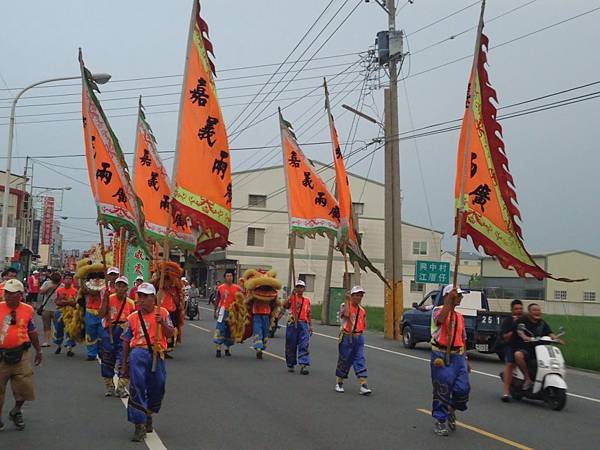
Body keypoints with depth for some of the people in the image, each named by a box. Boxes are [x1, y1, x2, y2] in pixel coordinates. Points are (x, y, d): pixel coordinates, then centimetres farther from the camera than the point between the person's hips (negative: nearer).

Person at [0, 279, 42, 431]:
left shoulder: (27, 310, 2)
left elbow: (32, 332, 15)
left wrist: (38, 350, 21)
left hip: (21, 354, 1)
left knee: (24, 386, 1)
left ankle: (16, 412, 29)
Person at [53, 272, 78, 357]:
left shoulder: (74, 291, -3)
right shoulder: (59, 290, 3)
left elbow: (74, 302, -13)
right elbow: (56, 301, -6)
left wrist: (63, 301, -18)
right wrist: (68, 302, -18)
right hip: (60, 312, 3)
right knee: (58, 329, 11)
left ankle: (69, 348, -4)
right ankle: (58, 346, 32)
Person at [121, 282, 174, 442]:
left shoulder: (162, 313, 7)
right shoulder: (133, 317, 8)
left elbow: (170, 335, 3)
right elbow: (126, 342, 14)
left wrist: (162, 323, -16)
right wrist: (124, 365, 15)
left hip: (157, 354, 1)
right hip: (138, 352, -1)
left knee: (157, 387, 11)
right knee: (137, 385, -16)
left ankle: (148, 415, 41)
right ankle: (139, 425, -11)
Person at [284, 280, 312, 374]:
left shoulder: (307, 301, 14)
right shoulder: (292, 298, 6)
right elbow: (285, 306, -14)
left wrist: (310, 326, 11)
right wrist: (292, 295, -18)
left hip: (303, 324, 1)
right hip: (292, 324, -1)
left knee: (304, 345, -9)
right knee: (291, 345, 6)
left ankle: (304, 365, -15)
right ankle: (290, 365, 19)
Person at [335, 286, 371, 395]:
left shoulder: (362, 310, 11)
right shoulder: (345, 305, -5)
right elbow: (346, 314, -28)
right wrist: (347, 300, -23)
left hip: (358, 337, 4)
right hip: (346, 337, -4)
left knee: (360, 360, -3)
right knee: (344, 360, 5)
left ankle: (363, 385, -7)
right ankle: (339, 383, 20)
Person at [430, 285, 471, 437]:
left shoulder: (460, 316, 17)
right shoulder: (438, 310, -4)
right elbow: (440, 319, -31)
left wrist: (466, 359, 20)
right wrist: (450, 299, -33)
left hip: (458, 356, 6)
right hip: (441, 356, -6)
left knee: (463, 388, -3)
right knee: (442, 389, -1)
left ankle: (451, 410, 25)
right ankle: (439, 421, 13)